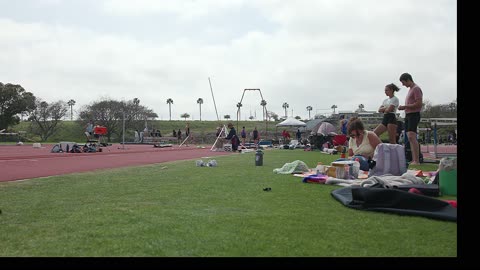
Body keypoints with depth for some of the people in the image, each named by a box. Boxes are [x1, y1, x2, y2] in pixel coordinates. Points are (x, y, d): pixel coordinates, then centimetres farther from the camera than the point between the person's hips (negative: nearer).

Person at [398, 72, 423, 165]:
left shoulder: (416, 89, -8)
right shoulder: (410, 89, 21)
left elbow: (419, 104, -16)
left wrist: (405, 106, -15)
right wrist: (404, 108, 9)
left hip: (414, 115, -10)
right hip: (408, 115, 10)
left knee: (411, 137, -19)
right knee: (410, 138, 6)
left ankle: (417, 161, -22)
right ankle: (413, 160, 8)